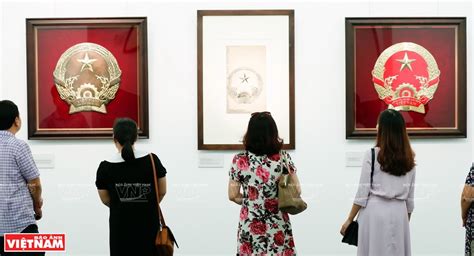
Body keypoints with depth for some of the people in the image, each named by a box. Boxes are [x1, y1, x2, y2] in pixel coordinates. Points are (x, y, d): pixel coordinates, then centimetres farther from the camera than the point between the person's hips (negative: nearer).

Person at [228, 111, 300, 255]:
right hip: (278, 227, 0)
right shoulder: (284, 158, -8)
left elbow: (233, 196, -3)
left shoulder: (239, 160, -8)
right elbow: (296, 190, -2)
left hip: (249, 227, 0)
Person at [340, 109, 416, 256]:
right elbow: (410, 198, 10)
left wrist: (349, 219, 0)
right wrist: (406, 220, 20)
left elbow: (363, 193, -7)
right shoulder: (408, 159, 7)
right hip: (399, 213, 4)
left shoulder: (372, 155, -5)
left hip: (375, 212, -3)